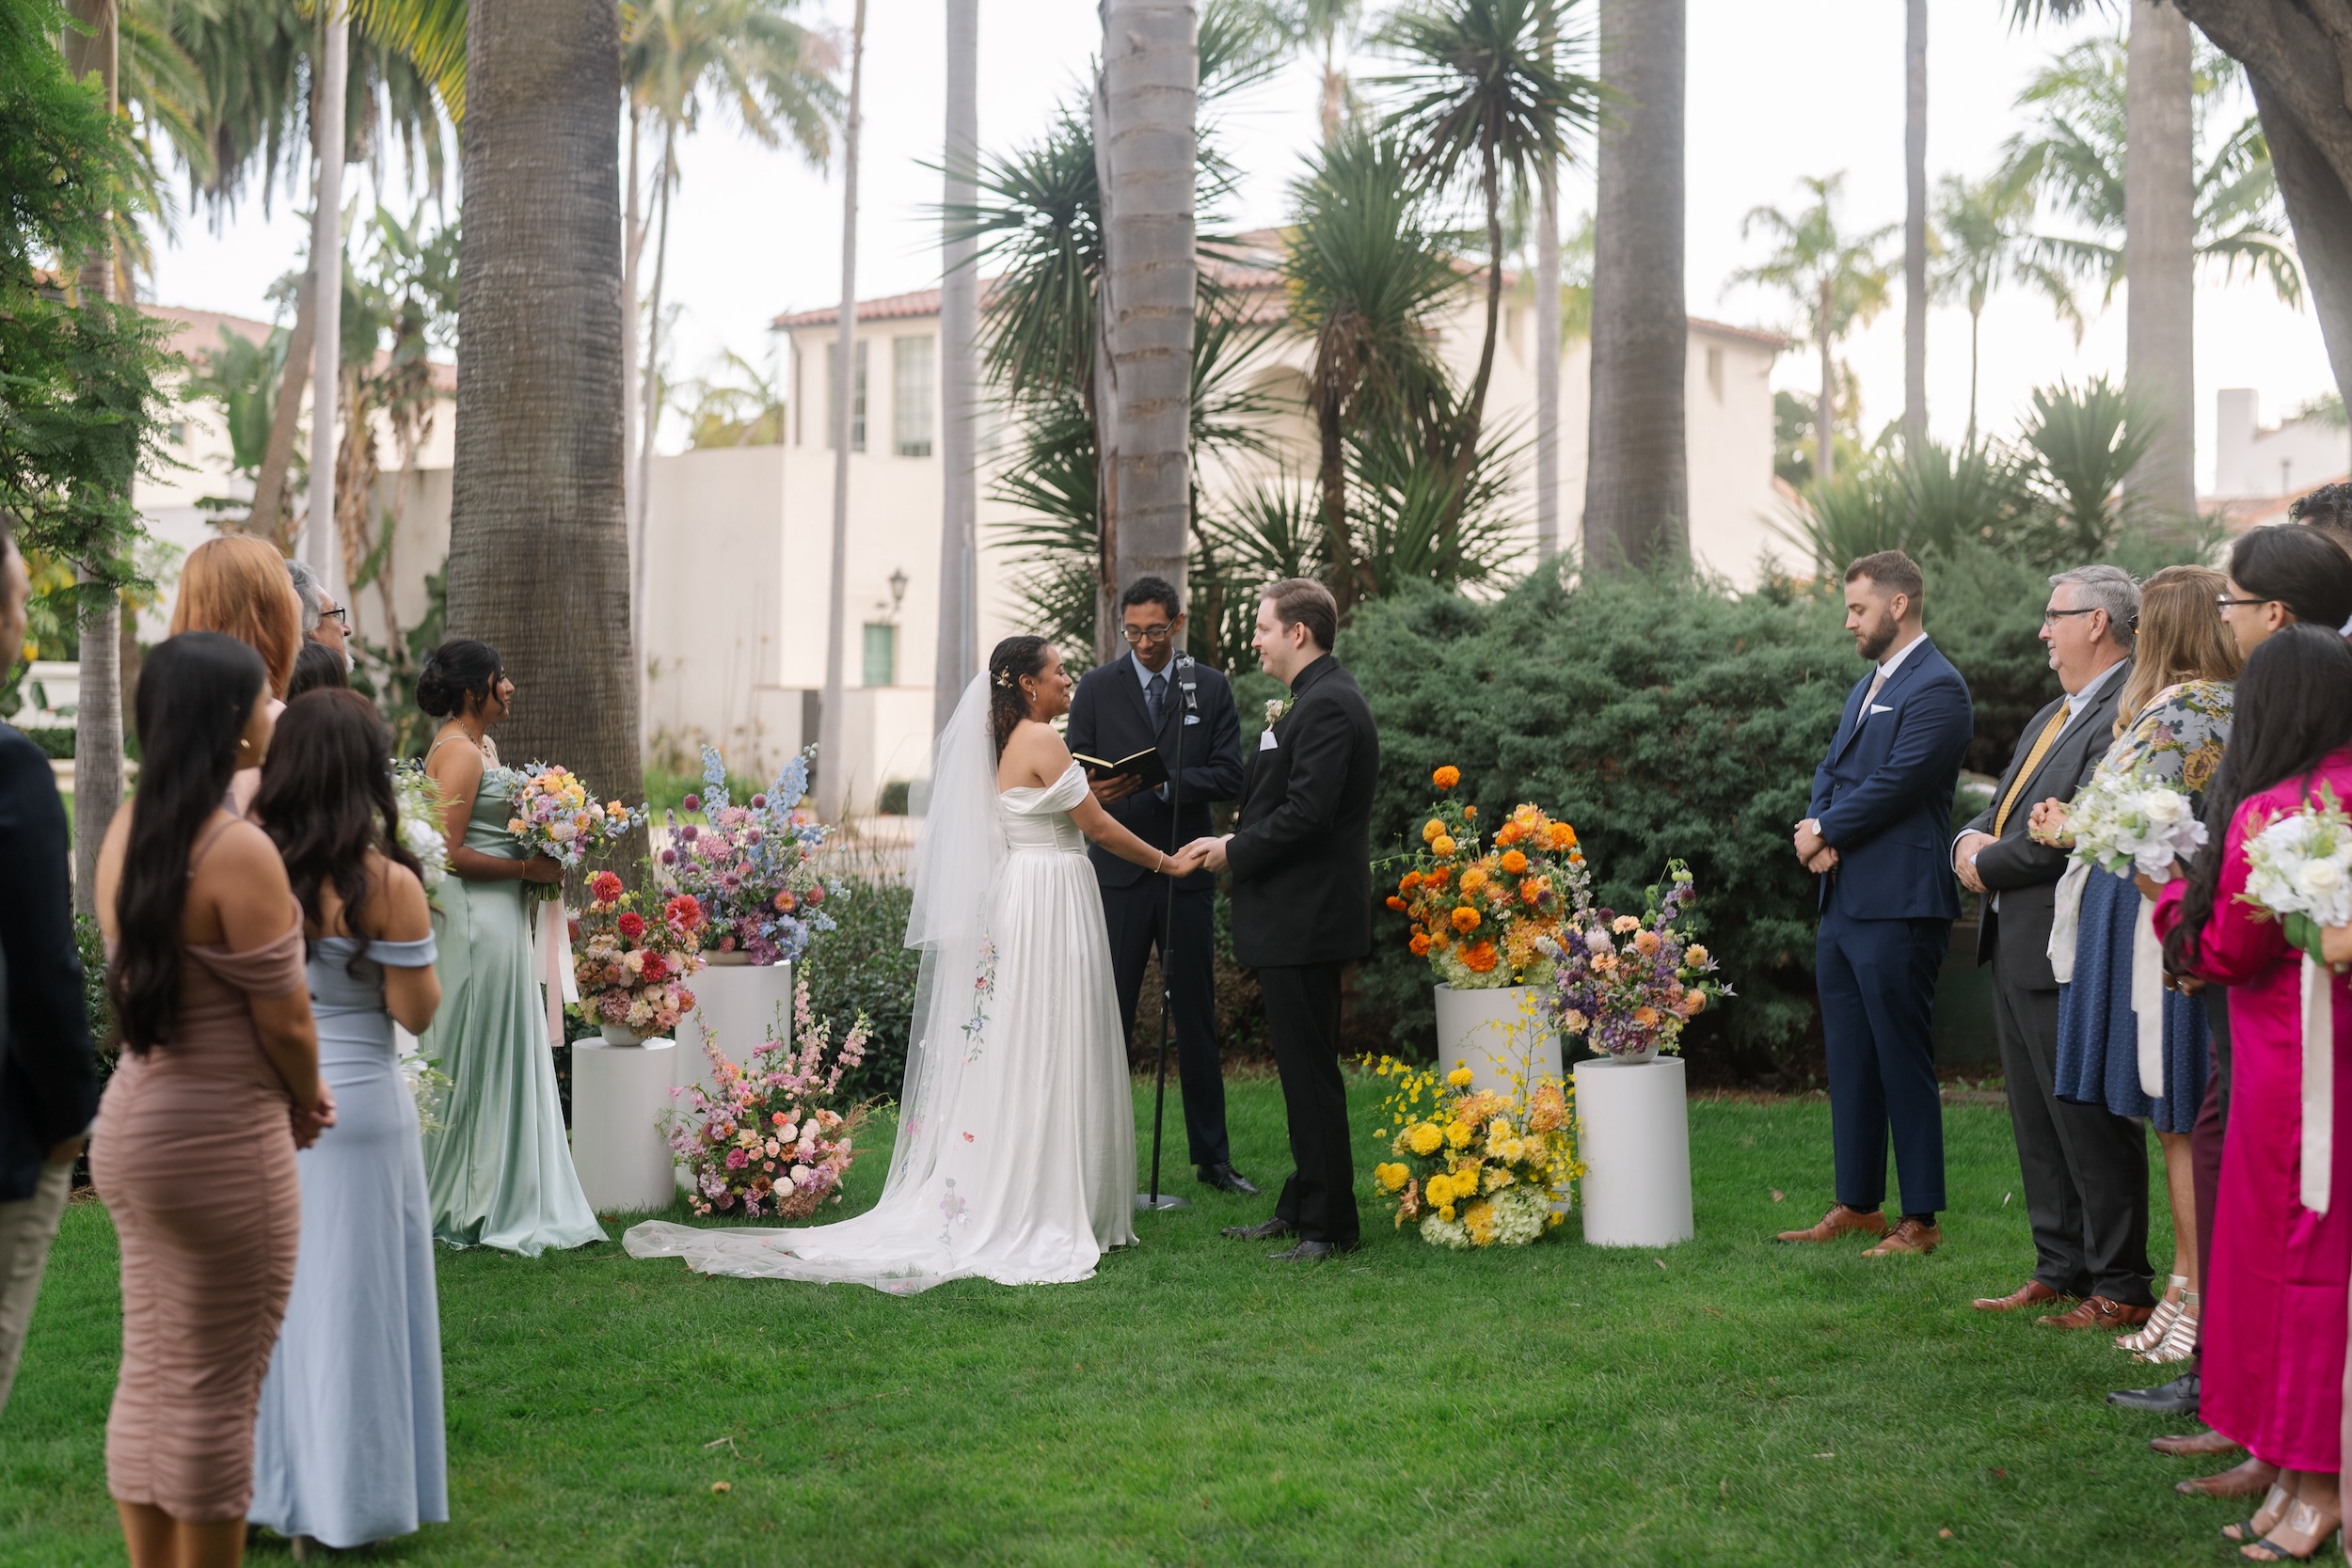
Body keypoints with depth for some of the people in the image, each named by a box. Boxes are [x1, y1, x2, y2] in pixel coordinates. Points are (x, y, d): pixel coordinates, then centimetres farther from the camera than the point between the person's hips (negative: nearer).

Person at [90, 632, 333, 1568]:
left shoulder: (126, 833, 5)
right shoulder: (238, 851, -21)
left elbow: (151, 982, 8)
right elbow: (282, 1019, -17)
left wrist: (282, 1093, 6)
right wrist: (307, 1103, 3)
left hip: (132, 1123, 8)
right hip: (218, 1141, -8)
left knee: (150, 1376, 16)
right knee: (215, 1393, 4)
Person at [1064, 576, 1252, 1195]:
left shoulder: (1211, 689, 6)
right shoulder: (1097, 687, 5)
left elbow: (1228, 777, -2)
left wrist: (1160, 783, -17)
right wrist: (1091, 792, -22)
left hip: (1187, 871, 1)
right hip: (1119, 872, -1)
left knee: (1197, 1018, 9)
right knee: (1108, 1017, -1)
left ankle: (1212, 1157, 18)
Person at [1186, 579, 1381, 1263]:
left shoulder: (1327, 705, -17)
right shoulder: (1318, 699, 16)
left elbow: (1306, 813, -24)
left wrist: (1234, 850, -13)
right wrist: (1238, 841, 8)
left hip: (1305, 918, -11)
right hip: (1298, 918, 11)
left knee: (1311, 1072, -5)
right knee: (1302, 1070, 16)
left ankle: (1329, 1226, 1)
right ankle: (1300, 1209, 25)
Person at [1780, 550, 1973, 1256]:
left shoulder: (1937, 688, -11)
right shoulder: (1865, 688, 20)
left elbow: (1896, 784, -18)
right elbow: (1830, 770, 17)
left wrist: (1823, 832, -8)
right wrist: (1817, 831, -3)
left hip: (1897, 907, -9)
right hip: (1842, 904, 9)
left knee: (1904, 1064, -4)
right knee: (1848, 1061, 14)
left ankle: (1921, 1220, 3)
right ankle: (1857, 1204, 24)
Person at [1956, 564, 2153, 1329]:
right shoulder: (2054, 715, 18)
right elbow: (2008, 805, 22)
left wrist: (1989, 866, -11)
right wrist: (1972, 837, -1)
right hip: (2014, 943, 10)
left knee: (2090, 1120, -3)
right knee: (2036, 1120, 15)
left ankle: (2120, 1288, 5)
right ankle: (2060, 1267, 25)